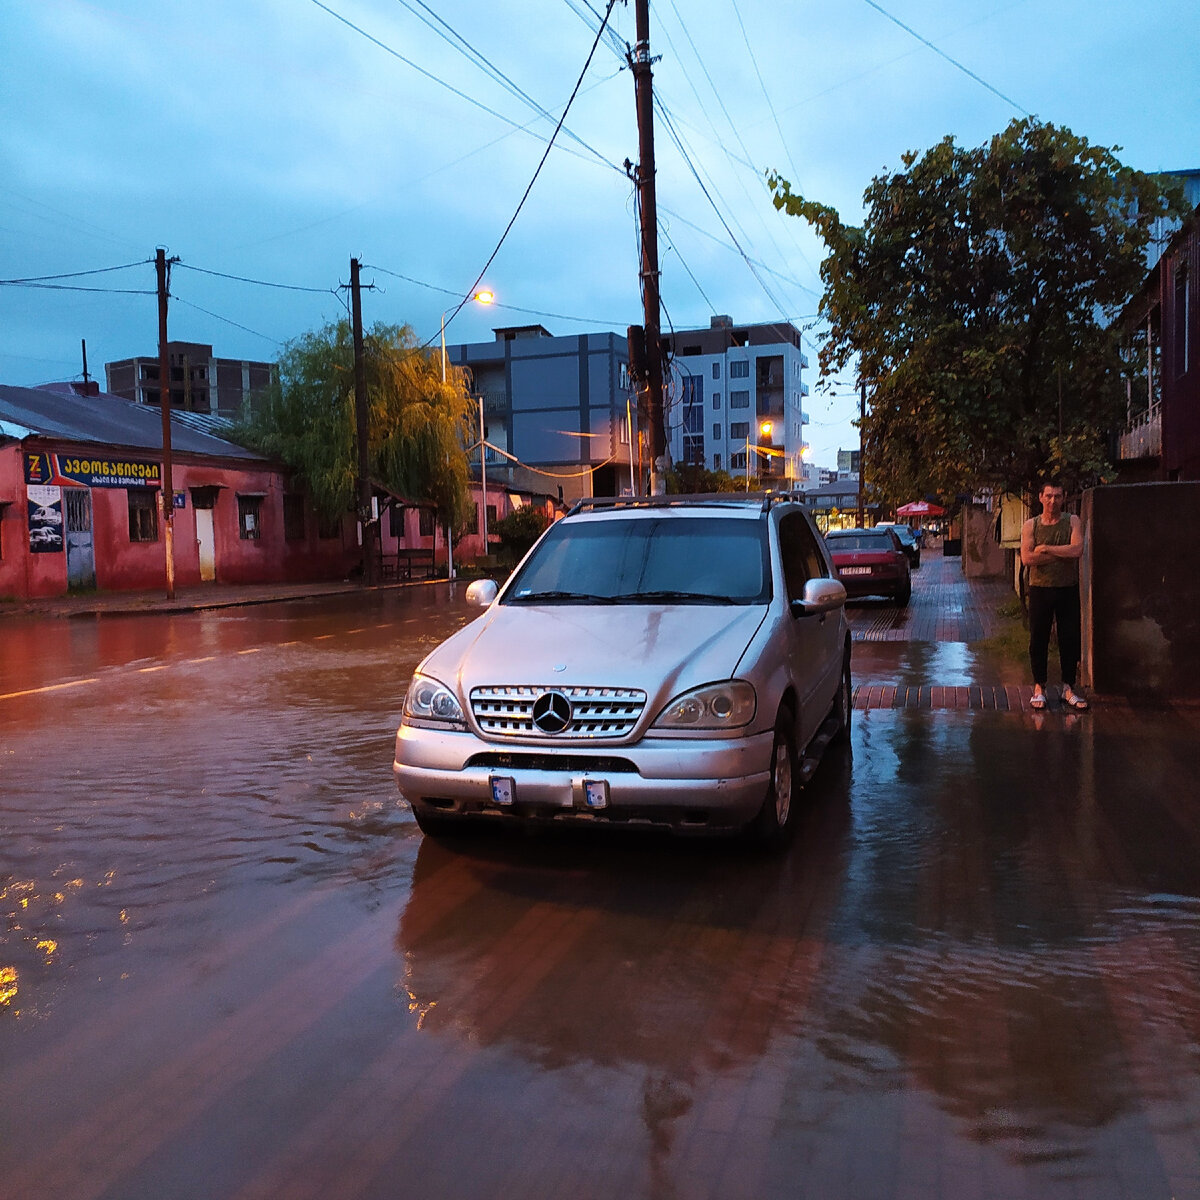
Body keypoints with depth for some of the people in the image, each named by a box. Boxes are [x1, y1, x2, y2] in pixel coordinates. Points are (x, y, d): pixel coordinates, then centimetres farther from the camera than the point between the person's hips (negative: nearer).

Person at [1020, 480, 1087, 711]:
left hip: (1068, 589, 0)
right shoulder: (1030, 525, 2)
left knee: (1070, 639, 5)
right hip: (1040, 588, 0)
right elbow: (1026, 559, -12)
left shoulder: (1072, 522, 3)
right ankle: (1039, 688, 15)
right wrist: (1062, 554, -13)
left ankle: (1069, 689, 15)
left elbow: (1077, 550, -14)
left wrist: (1046, 549, -13)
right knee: (1038, 640, 4)